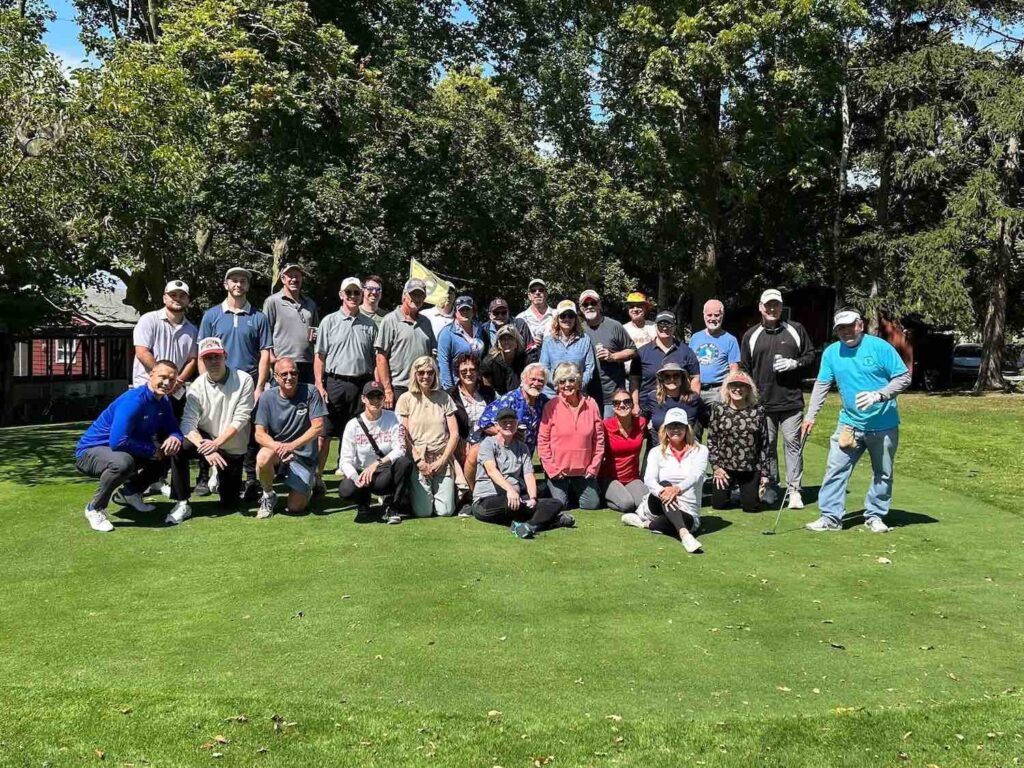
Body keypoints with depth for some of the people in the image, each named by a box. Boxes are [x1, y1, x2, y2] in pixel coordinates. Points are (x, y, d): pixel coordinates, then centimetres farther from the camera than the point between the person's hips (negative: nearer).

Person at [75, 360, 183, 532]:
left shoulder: (163, 402, -1)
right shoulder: (133, 401, -27)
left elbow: (172, 429, 6)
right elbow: (118, 441, -35)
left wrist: (174, 438, -19)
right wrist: (152, 450, -25)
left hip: (125, 451, 9)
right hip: (90, 452, -8)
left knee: (169, 453, 2)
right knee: (123, 462, -39)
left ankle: (129, 493, 16)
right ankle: (95, 508, -14)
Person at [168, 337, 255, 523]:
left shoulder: (244, 380, -13)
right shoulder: (197, 386, -8)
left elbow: (240, 419, -18)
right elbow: (188, 423, -18)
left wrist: (216, 443, -29)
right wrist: (206, 448, -34)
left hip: (233, 449, -1)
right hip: (206, 439, 1)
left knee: (230, 504, 3)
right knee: (178, 449, -31)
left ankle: (223, 478, 38)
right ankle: (182, 504, -18)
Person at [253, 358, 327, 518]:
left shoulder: (310, 392, -9)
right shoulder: (268, 398, -3)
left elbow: (318, 427, -15)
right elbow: (259, 434, -9)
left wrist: (292, 445, -26)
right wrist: (277, 446, -30)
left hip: (304, 456, -1)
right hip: (276, 450, 1)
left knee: (295, 507, -9)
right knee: (263, 457, -35)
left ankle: (308, 484, 27)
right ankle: (268, 496, -5)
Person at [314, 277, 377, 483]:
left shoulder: (369, 324, 10)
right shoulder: (330, 321, 5)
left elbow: (376, 358, 11)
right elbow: (320, 356, 2)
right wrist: (320, 386, -7)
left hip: (361, 384, 2)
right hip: (334, 382, -2)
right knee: (324, 433, -1)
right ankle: (316, 474, 6)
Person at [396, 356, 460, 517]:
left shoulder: (444, 397, 7)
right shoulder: (406, 399, 2)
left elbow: (454, 434, 4)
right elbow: (404, 436, -1)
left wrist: (442, 460, -5)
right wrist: (419, 461, -9)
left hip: (442, 459, 2)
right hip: (418, 459, -1)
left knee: (445, 512, -6)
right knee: (422, 512, -9)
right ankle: (415, 491, 22)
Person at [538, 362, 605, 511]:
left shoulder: (590, 405, -2)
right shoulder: (551, 406, -8)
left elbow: (599, 438, 2)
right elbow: (543, 440, -8)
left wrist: (594, 466, -2)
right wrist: (551, 468, -10)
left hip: (584, 471, 2)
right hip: (558, 470, -2)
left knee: (592, 504, 6)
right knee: (560, 505, -3)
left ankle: (575, 492, 35)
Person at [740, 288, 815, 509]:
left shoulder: (796, 330, 6)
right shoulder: (751, 335, 8)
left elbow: (810, 356, 11)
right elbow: (744, 369, 10)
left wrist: (795, 363, -9)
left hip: (791, 401, -1)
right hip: (762, 402, 1)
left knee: (792, 443, -1)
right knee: (767, 446, 8)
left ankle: (795, 490, 3)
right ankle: (771, 487, 18)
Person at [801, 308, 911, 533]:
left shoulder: (880, 347, -10)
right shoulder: (831, 352, 1)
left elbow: (904, 377, -9)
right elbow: (821, 385, 6)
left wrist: (878, 395, -22)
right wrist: (810, 416, -1)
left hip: (884, 425, -2)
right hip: (850, 423, 2)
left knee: (883, 473, 10)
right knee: (835, 469, -4)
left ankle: (875, 515, 25)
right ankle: (831, 517, 1)